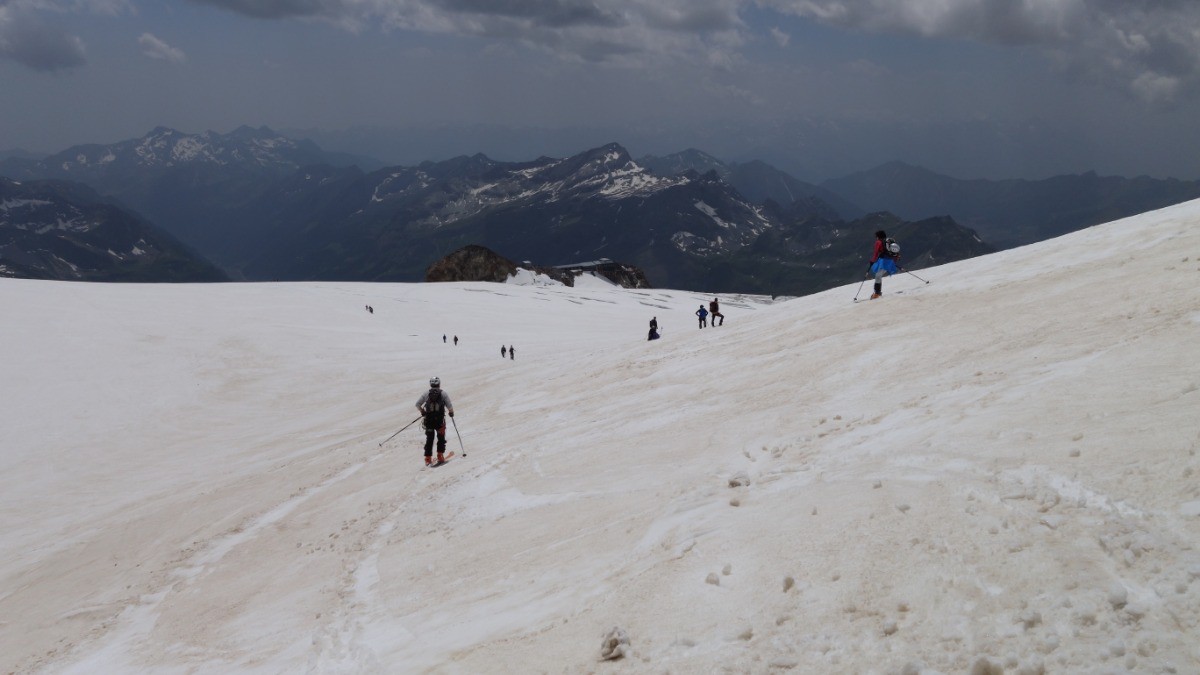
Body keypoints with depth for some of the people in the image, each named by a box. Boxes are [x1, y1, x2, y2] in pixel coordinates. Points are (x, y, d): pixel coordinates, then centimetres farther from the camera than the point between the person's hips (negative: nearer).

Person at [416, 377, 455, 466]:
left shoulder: (426, 394, 3)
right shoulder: (443, 394, -2)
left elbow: (418, 404, 1)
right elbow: (449, 406, -8)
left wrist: (422, 411, 18)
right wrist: (451, 412, 12)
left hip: (429, 420, 2)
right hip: (440, 420, -2)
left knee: (429, 439, 10)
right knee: (441, 438, 14)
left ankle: (428, 459, 5)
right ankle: (440, 456, 5)